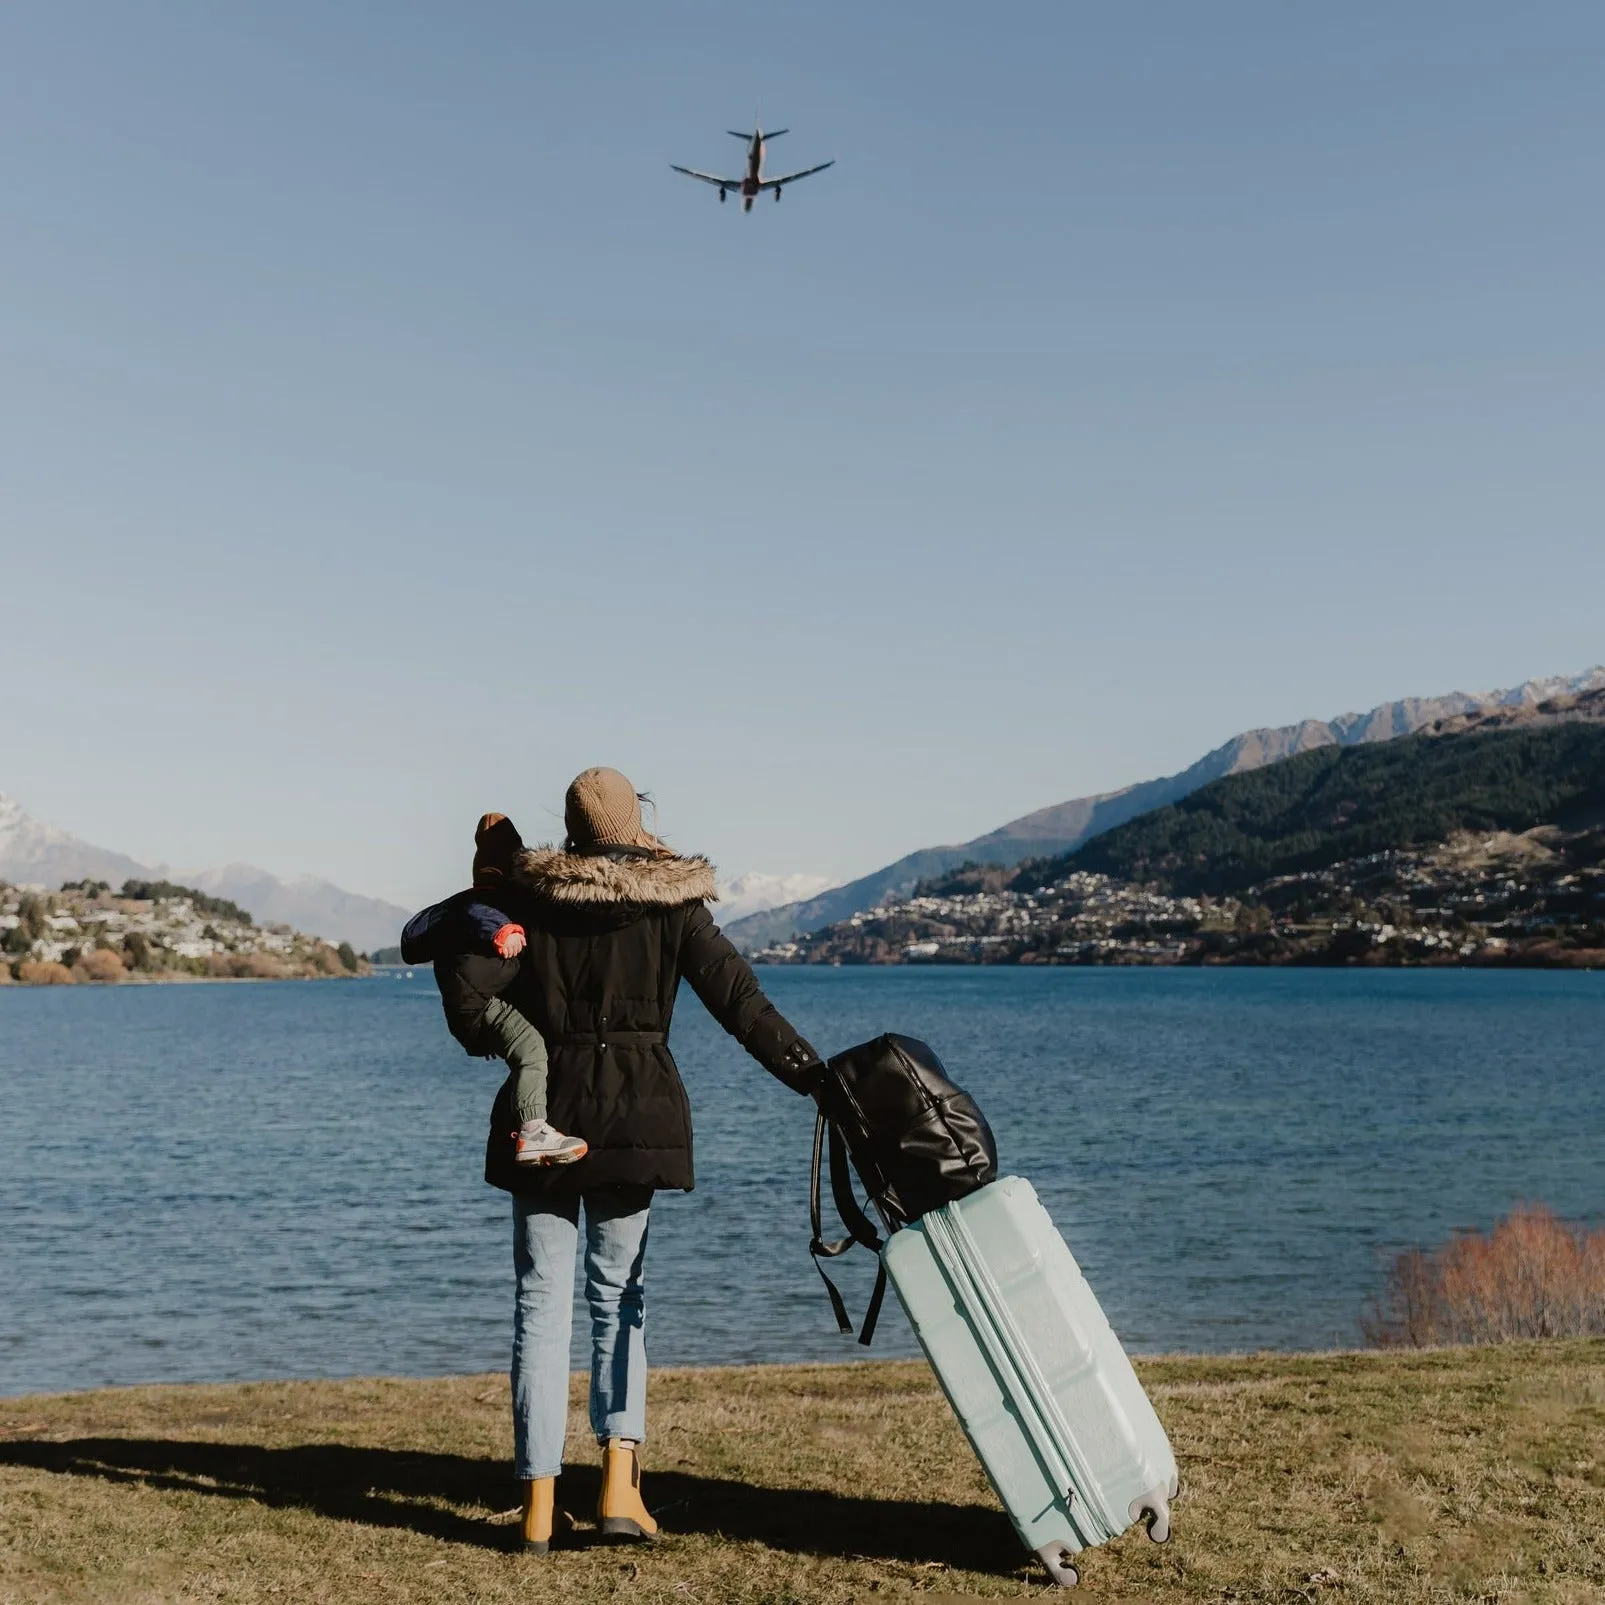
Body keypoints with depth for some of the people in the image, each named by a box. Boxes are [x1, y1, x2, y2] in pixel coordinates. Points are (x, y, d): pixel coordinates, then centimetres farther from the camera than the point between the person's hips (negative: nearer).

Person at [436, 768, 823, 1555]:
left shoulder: (530, 896, -1)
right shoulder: (673, 902, -2)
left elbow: (468, 991, -9)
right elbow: (738, 999, -6)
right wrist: (811, 1074, -3)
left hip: (544, 1111, 0)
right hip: (637, 1114, 0)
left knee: (542, 1299, 6)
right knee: (618, 1294, 12)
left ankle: (539, 1503, 5)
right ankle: (619, 1479, 0)